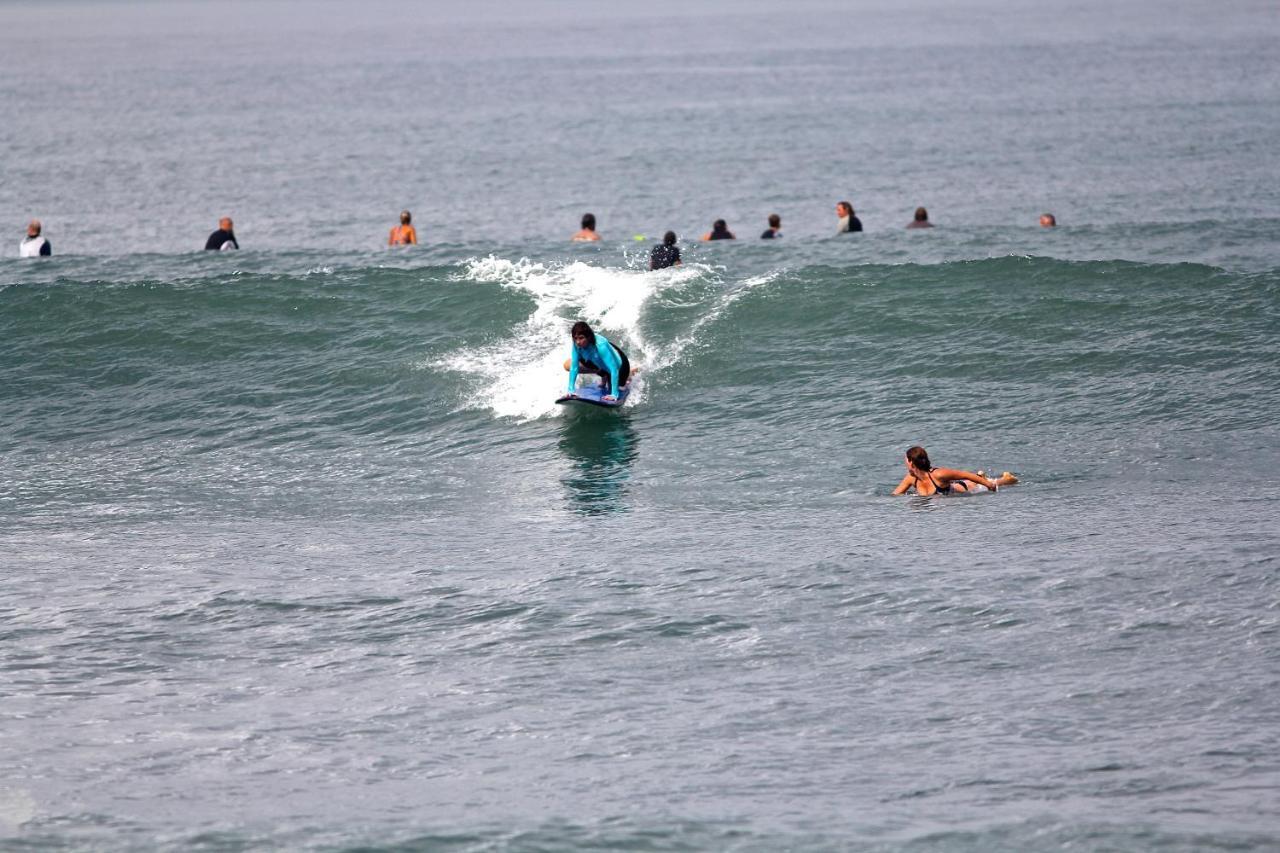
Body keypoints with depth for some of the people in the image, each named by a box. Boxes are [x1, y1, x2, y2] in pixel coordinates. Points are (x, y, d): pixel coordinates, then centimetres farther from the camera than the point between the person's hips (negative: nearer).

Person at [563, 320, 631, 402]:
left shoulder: (600, 345, -44)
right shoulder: (577, 344, -29)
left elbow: (614, 369, -42)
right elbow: (574, 366, -23)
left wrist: (614, 394, -41)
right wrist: (571, 390, -28)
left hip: (618, 364, -5)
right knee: (568, 365, -5)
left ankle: (628, 374, 25)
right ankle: (604, 375, 11)